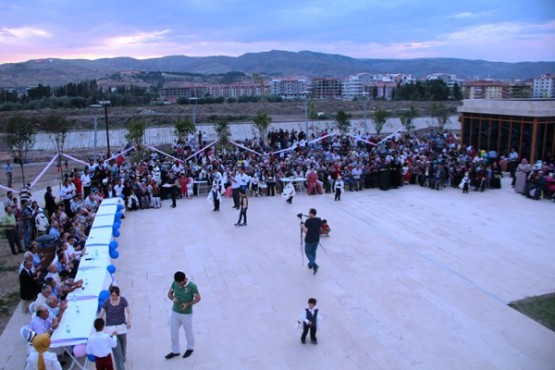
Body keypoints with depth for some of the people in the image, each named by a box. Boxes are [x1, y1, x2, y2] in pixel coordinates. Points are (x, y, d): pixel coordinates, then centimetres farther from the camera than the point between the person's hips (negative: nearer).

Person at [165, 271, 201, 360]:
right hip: (174, 312, 4)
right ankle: (175, 351, 34)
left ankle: (190, 348, 41)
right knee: (173, 332, 15)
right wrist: (173, 299, -20)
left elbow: (198, 298, -13)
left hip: (186, 314, -4)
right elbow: (169, 293, 2)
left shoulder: (192, 286, -24)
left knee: (188, 332, 17)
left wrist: (187, 304, -25)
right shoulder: (174, 283, -11)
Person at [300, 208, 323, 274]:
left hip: (309, 240, -6)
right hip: (316, 239, 6)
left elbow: (305, 231, -24)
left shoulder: (308, 221, -23)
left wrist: (302, 226, -6)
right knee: (313, 252, 22)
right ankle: (311, 264, 36)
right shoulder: (319, 220, -4)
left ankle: (314, 265, -8)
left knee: (308, 252, 10)